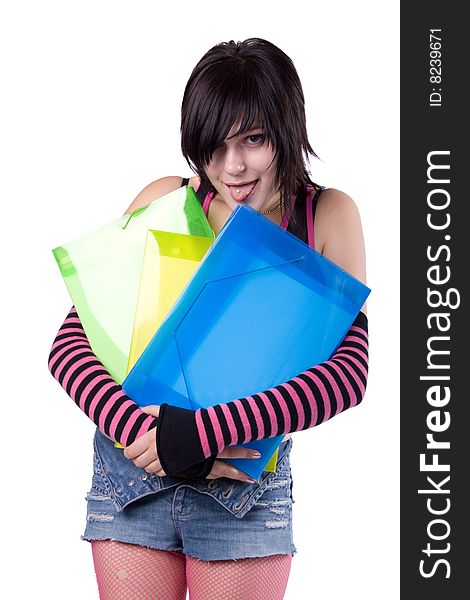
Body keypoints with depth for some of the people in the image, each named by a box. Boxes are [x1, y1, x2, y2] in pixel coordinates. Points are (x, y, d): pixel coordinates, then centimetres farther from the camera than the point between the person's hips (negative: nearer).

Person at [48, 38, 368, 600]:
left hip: (248, 480, -1)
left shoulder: (328, 217, -4)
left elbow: (349, 369, -15)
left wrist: (207, 430, -24)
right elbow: (70, 342, -6)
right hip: (132, 462, 1)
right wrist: (141, 428, -24)